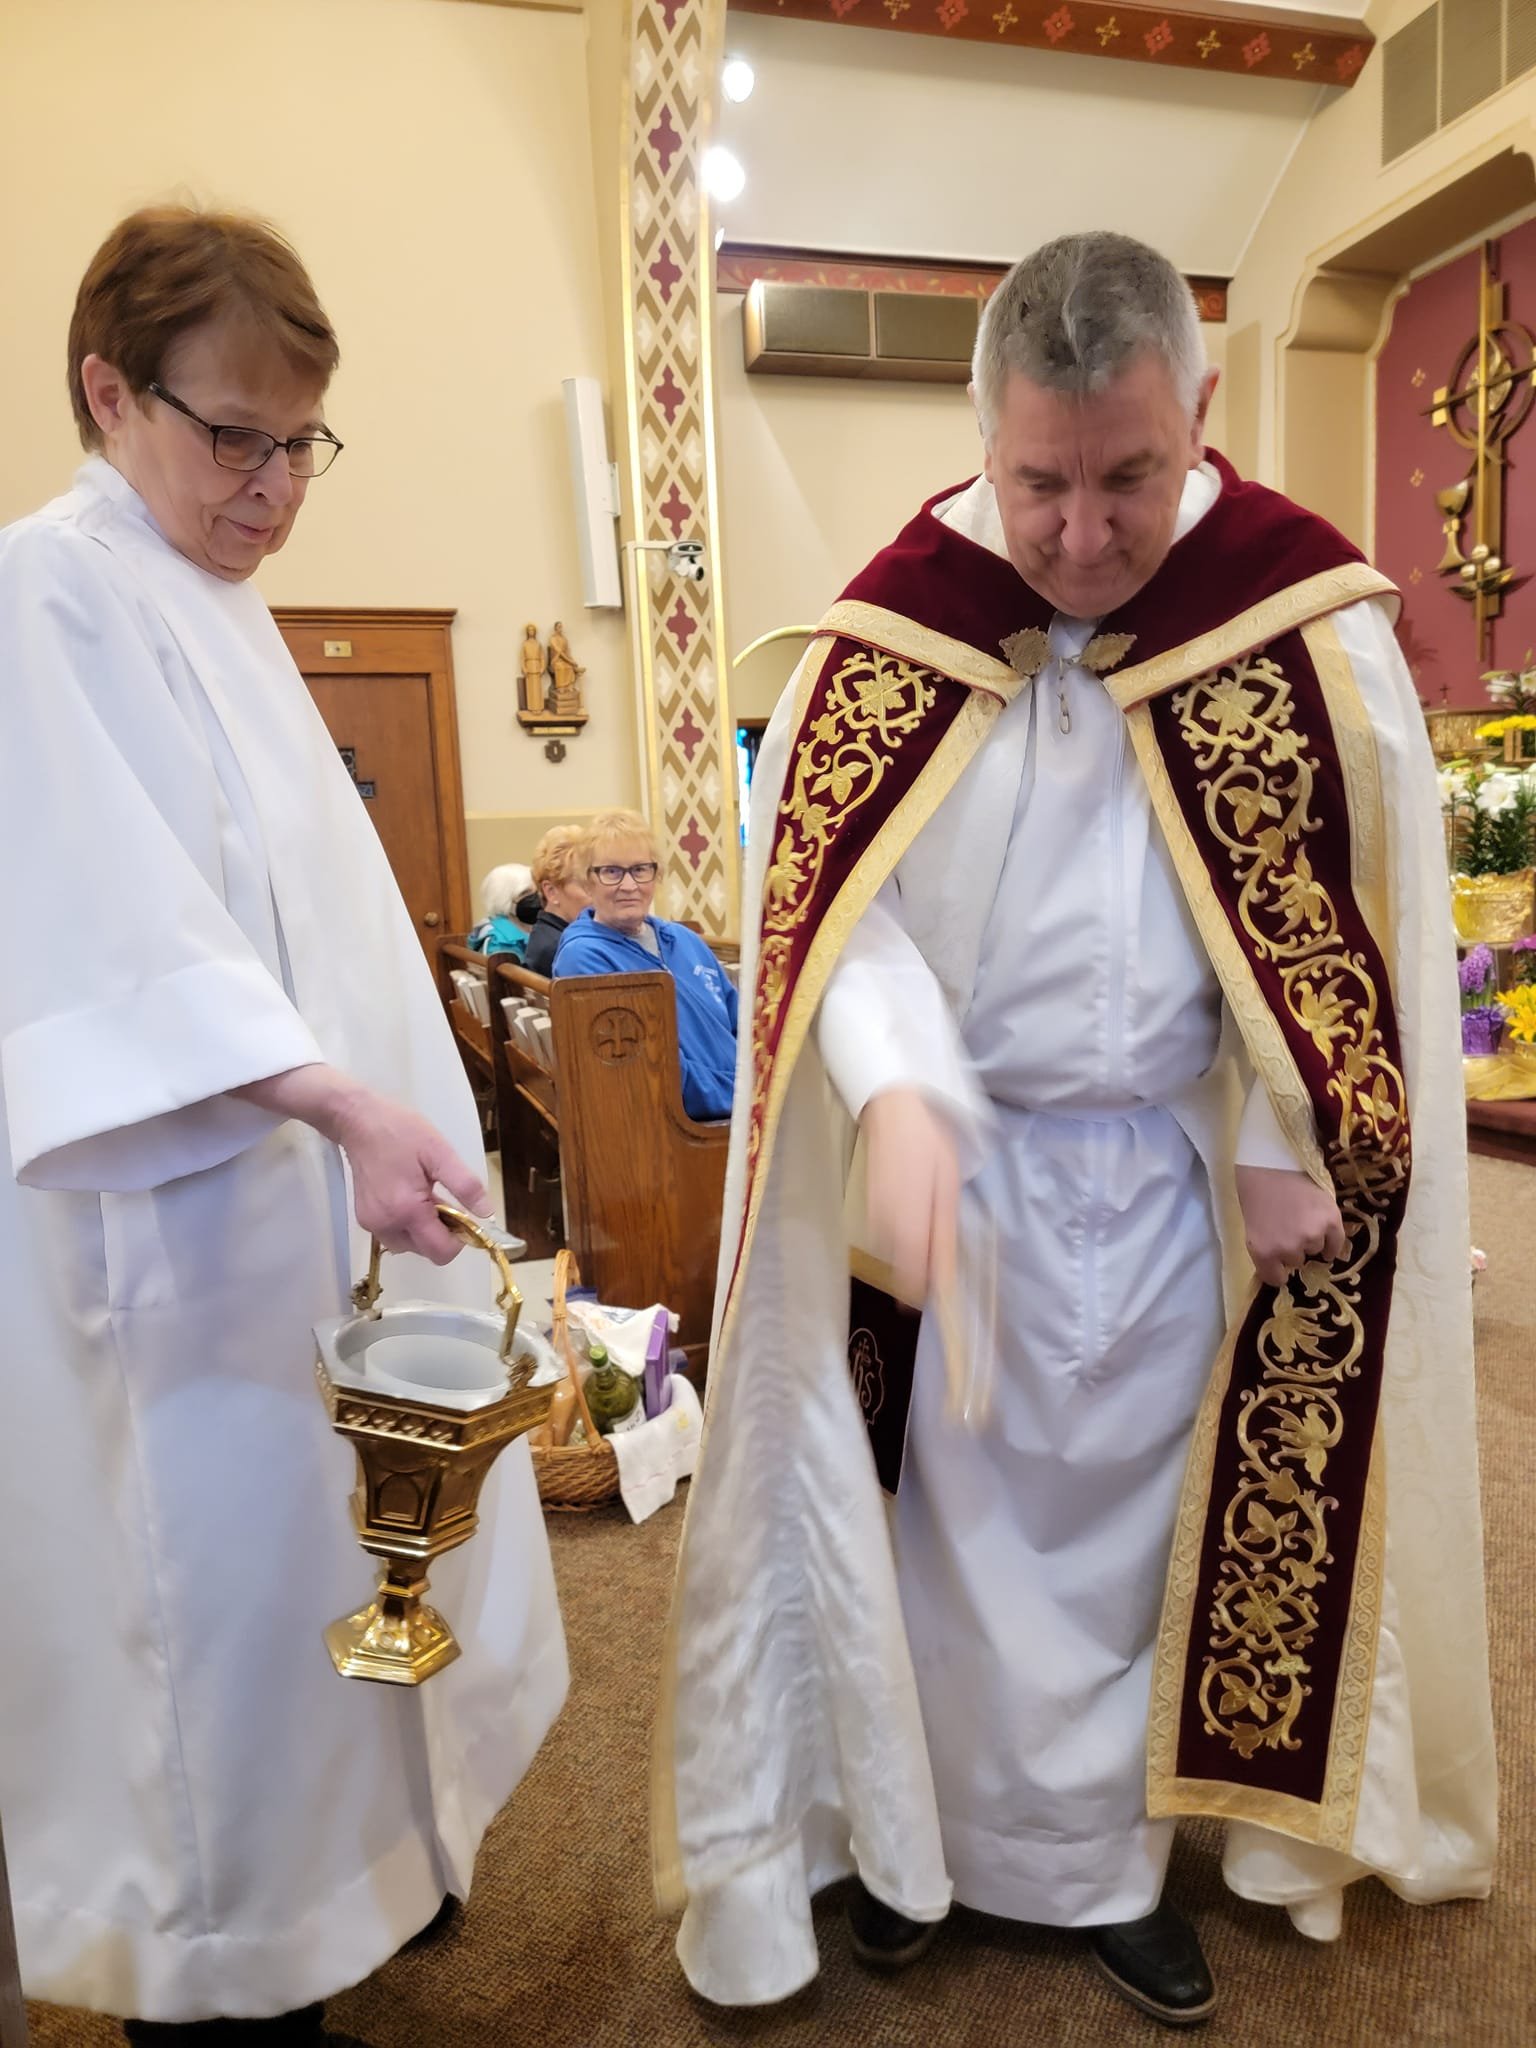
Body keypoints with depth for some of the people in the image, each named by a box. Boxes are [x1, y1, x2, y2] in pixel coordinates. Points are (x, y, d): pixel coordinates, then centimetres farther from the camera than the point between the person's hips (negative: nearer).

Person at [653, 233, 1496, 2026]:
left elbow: (1352, 903, -1)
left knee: (1147, 1522, 15)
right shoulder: (897, 619, -7)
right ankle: (911, 1833, 36)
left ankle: (1105, 1858, 38)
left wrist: (1288, 1143, -5)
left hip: (1194, 1170, 2)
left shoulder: (1306, 612, -6)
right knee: (964, 1513, 12)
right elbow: (835, 889, -11)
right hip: (968, 1164, -1)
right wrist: (894, 1092, -28)